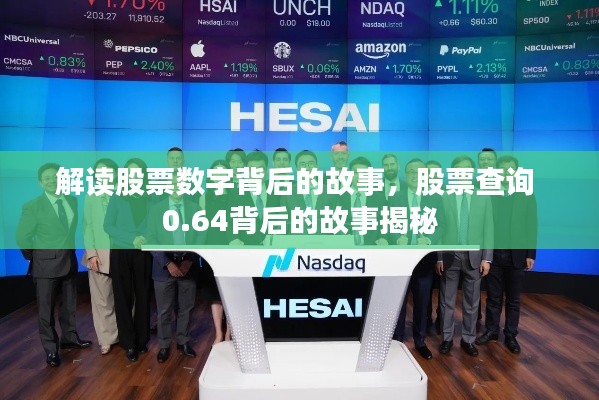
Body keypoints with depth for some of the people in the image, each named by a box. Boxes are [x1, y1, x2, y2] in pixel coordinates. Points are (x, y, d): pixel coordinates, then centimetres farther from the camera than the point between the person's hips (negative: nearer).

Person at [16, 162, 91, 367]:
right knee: (46, 309, 4)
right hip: (46, 264, -5)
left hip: (69, 261, 5)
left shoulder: (72, 201, 3)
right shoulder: (32, 206, -11)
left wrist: (70, 250, 9)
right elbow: (22, 237, -6)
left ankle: (69, 338, 35)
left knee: (69, 304, 18)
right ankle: (51, 349, 18)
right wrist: (35, 257, 0)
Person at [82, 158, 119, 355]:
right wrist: (91, 253, -5)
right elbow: (87, 227, 5)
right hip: (99, 255, 2)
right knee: (101, 299, 4)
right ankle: (106, 339, 15)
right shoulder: (91, 198, 9)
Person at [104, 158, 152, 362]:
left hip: (143, 254, 1)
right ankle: (129, 343, 12)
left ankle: (142, 340, 18)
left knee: (143, 296, 6)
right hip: (121, 253, 0)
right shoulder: (117, 198, 3)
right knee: (124, 298, 2)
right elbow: (108, 226, -3)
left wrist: (148, 239, -17)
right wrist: (131, 239, -15)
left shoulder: (150, 198, 5)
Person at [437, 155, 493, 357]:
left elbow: (488, 229, 3)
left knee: (471, 302, 11)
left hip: (474, 256, 2)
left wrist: (487, 258, -3)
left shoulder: (483, 197, 4)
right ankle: (447, 338, 23)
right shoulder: (443, 196, -2)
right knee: (447, 301, 9)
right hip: (449, 256, -1)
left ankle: (468, 339, 26)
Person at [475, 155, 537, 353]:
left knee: (513, 299, 10)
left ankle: (511, 335, 23)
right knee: (493, 297, 10)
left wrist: (531, 254, -2)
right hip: (493, 254, 0)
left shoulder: (527, 196, 3)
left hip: (516, 255, 0)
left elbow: (531, 227, 2)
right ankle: (491, 331, 24)